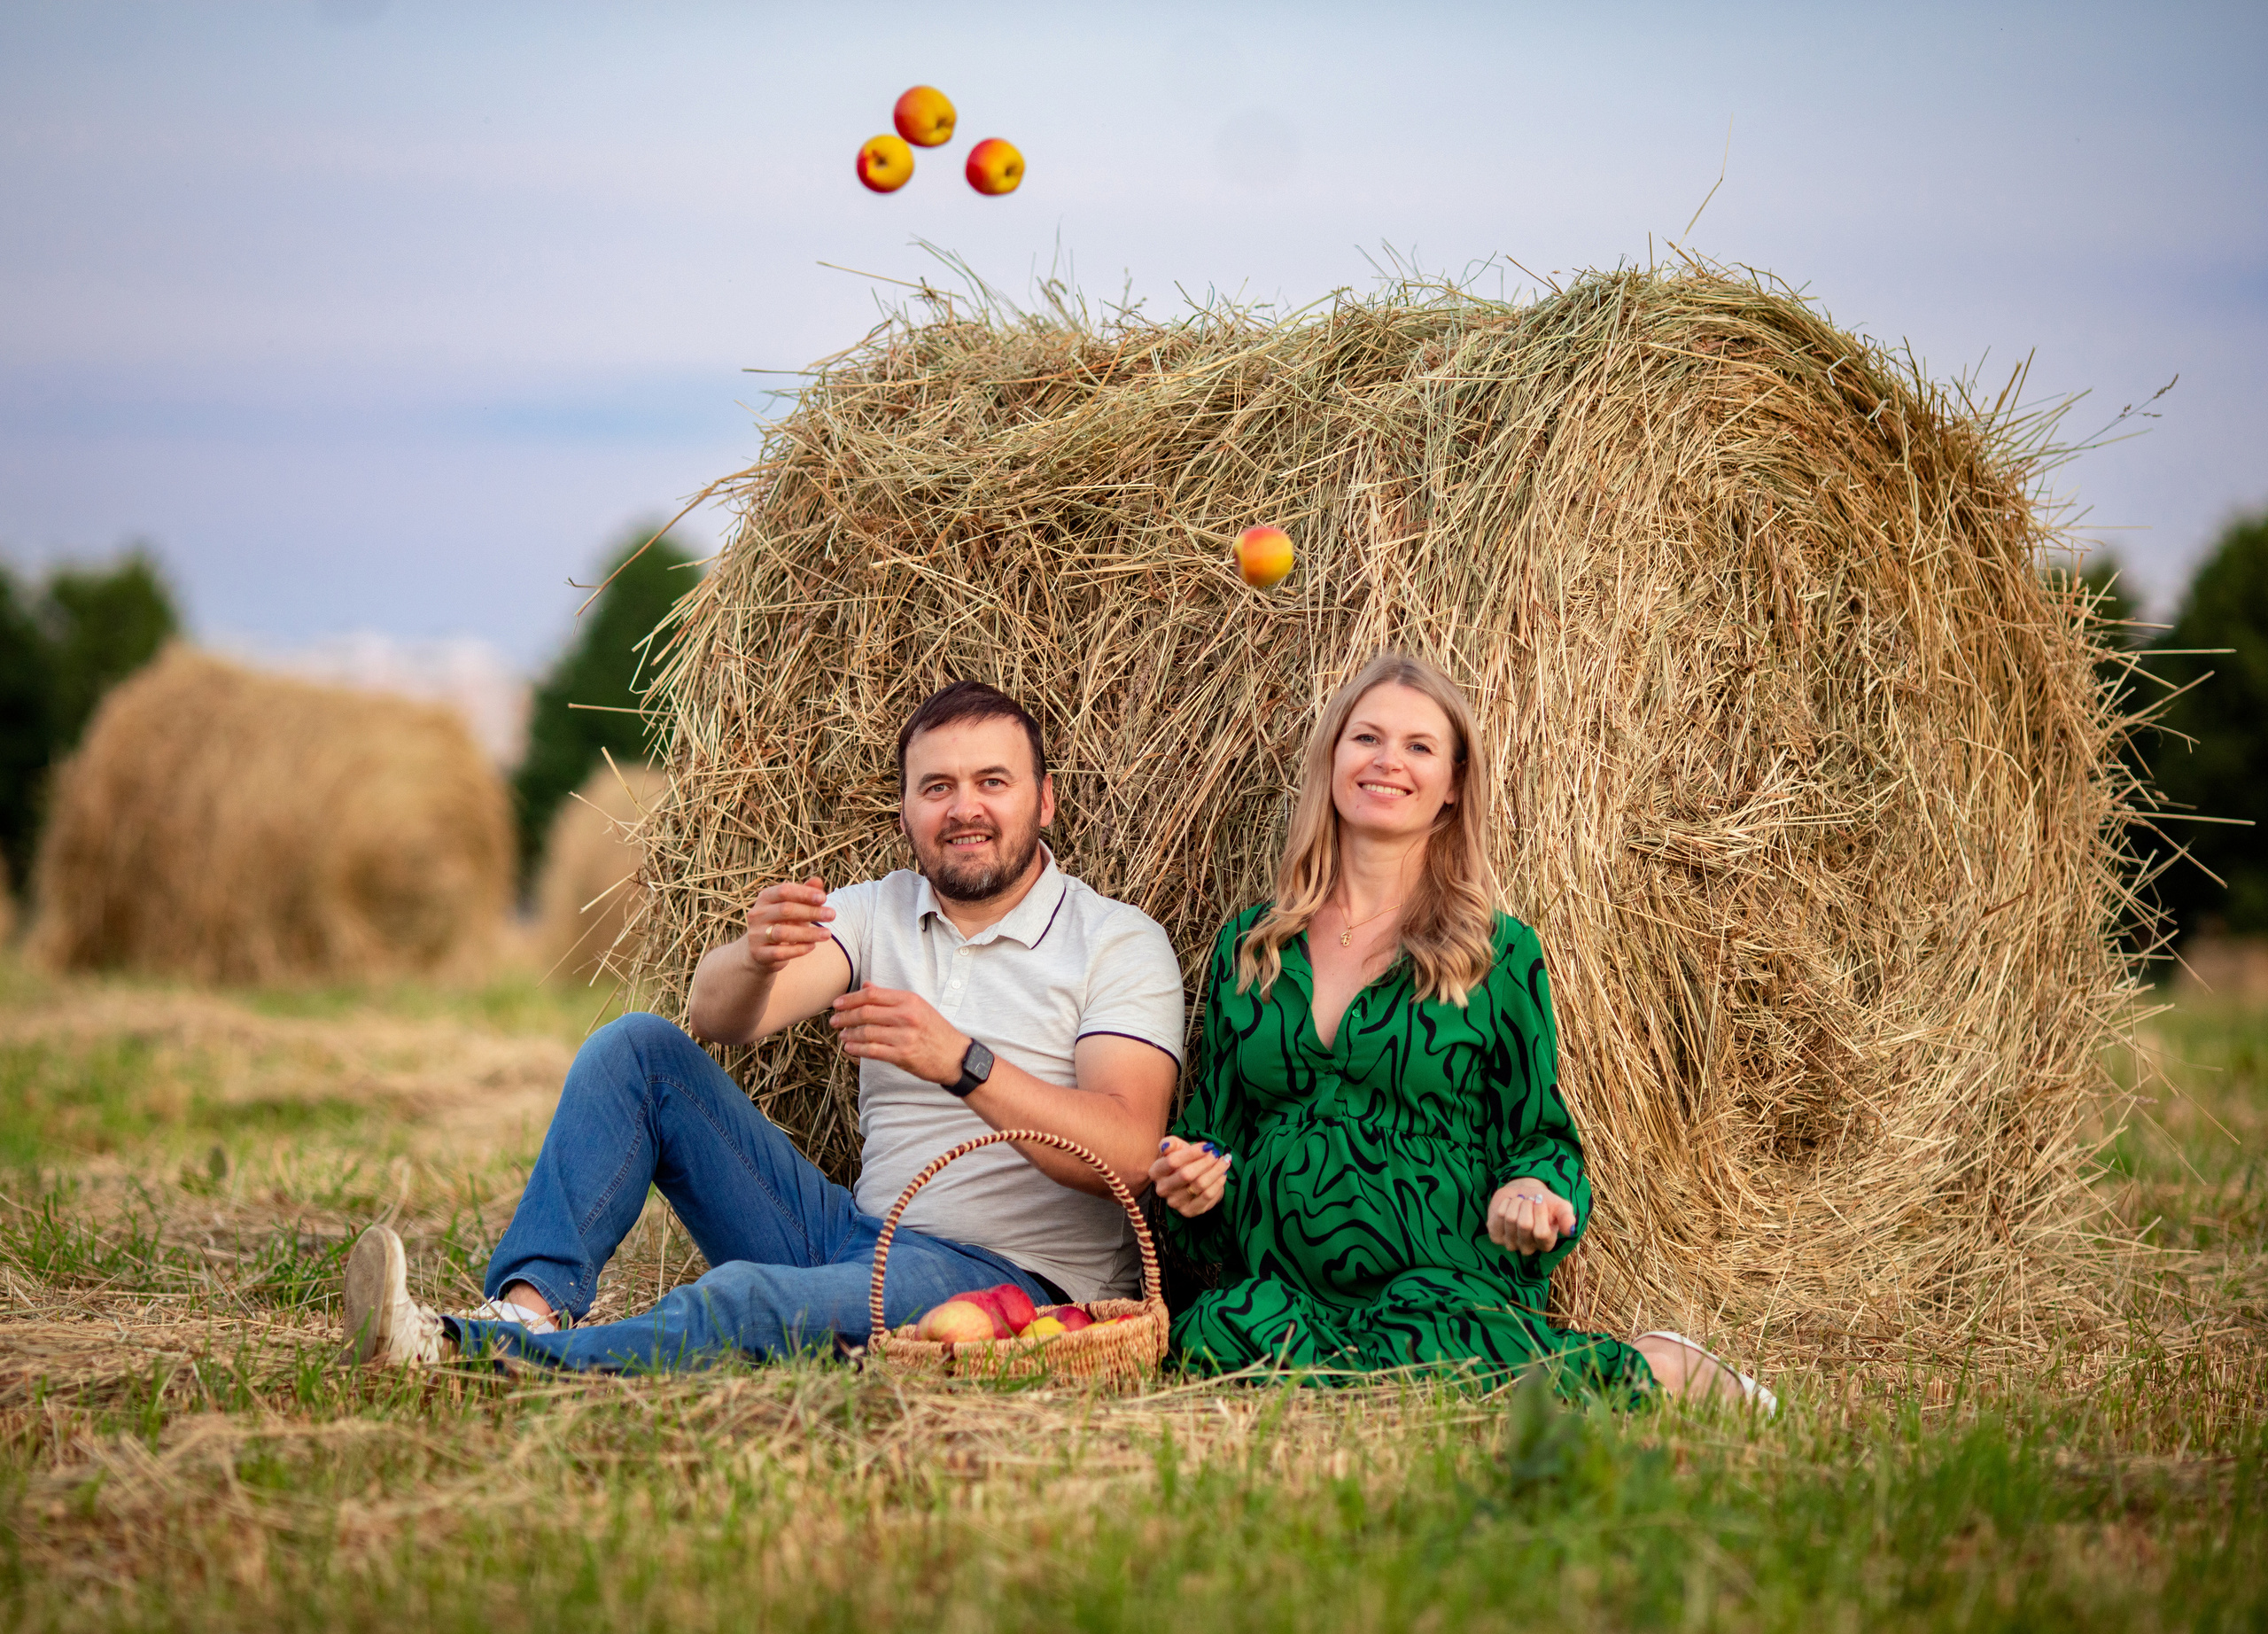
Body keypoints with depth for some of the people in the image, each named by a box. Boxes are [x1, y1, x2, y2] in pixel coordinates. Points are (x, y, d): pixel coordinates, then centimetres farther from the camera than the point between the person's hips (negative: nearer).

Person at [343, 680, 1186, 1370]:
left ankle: (469, 1354, -48)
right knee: (638, 1049, -4)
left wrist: (963, 1063, -29)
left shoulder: (1120, 943, -3)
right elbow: (719, 1016, -6)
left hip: (1008, 1279, -6)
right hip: (855, 1234, 6)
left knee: (749, 1298, -36)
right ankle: (528, 1307, -22)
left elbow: (1126, 1154, -17)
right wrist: (757, 958, -31)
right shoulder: (875, 912, 12)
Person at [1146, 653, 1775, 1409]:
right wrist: (1194, 1179, 1)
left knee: (1426, 1355, -40)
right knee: (1216, 1332, -35)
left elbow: (1538, 1132, 13)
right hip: (1280, 1284, 3)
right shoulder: (1247, 947, 17)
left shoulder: (1501, 954, 8)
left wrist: (1529, 1190, -10)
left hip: (1446, 1285, -2)